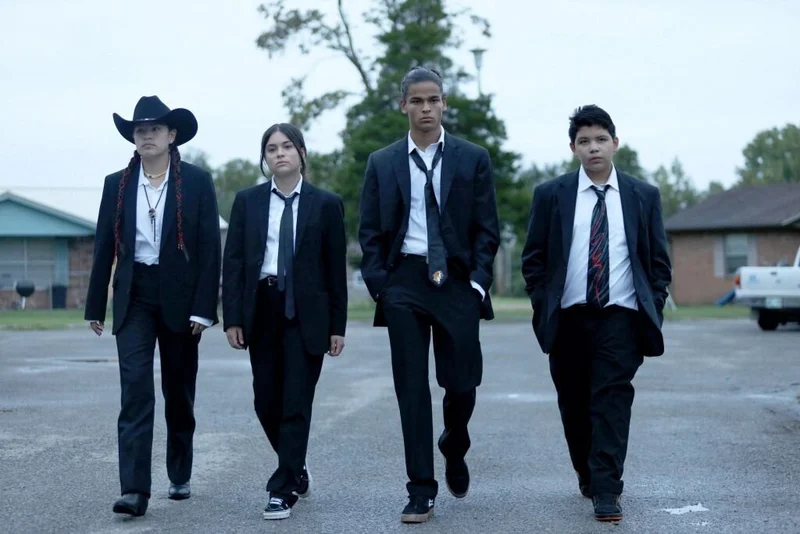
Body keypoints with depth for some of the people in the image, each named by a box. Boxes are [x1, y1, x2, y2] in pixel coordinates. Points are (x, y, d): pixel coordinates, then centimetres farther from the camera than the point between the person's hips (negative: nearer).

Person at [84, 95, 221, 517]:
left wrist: (204, 307, -10)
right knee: (135, 389, -10)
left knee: (179, 392, 10)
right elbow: (104, 246, 8)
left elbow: (210, 248, -4)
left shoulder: (197, 182, -1)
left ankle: (180, 476, 27)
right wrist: (96, 305, 7)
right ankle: (134, 490, -13)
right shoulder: (116, 184, 6)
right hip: (133, 296, 1)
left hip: (180, 297, -1)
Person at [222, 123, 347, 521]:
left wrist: (337, 325, -1)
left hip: (306, 312, -2)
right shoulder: (247, 201, 7)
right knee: (266, 400, 8)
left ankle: (284, 489, 3)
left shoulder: (326, 204, 2)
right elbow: (233, 261, 5)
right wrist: (232, 317, -3)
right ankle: (296, 471, 30)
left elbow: (336, 267, 2)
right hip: (262, 309, 3)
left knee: (296, 402, -4)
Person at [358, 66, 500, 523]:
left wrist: (479, 280, -7)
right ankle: (422, 491, 6)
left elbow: (487, 228, 3)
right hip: (403, 281, 1)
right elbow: (370, 232, 7)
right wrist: (379, 284, -4)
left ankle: (455, 452, 32)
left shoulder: (473, 158, 5)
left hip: (457, 280, 0)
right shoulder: (382, 163, 8)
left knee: (461, 382, -1)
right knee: (412, 387, 0)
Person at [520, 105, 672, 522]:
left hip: (621, 317, -1)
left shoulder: (643, 196, 7)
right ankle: (587, 475, 29)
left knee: (613, 401, -10)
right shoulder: (551, 195, 5)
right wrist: (543, 307, 0)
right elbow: (533, 258, 7)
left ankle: (606, 491, -9)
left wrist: (653, 310, 1)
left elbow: (659, 261, 10)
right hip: (568, 317, 1)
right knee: (574, 405, 9)